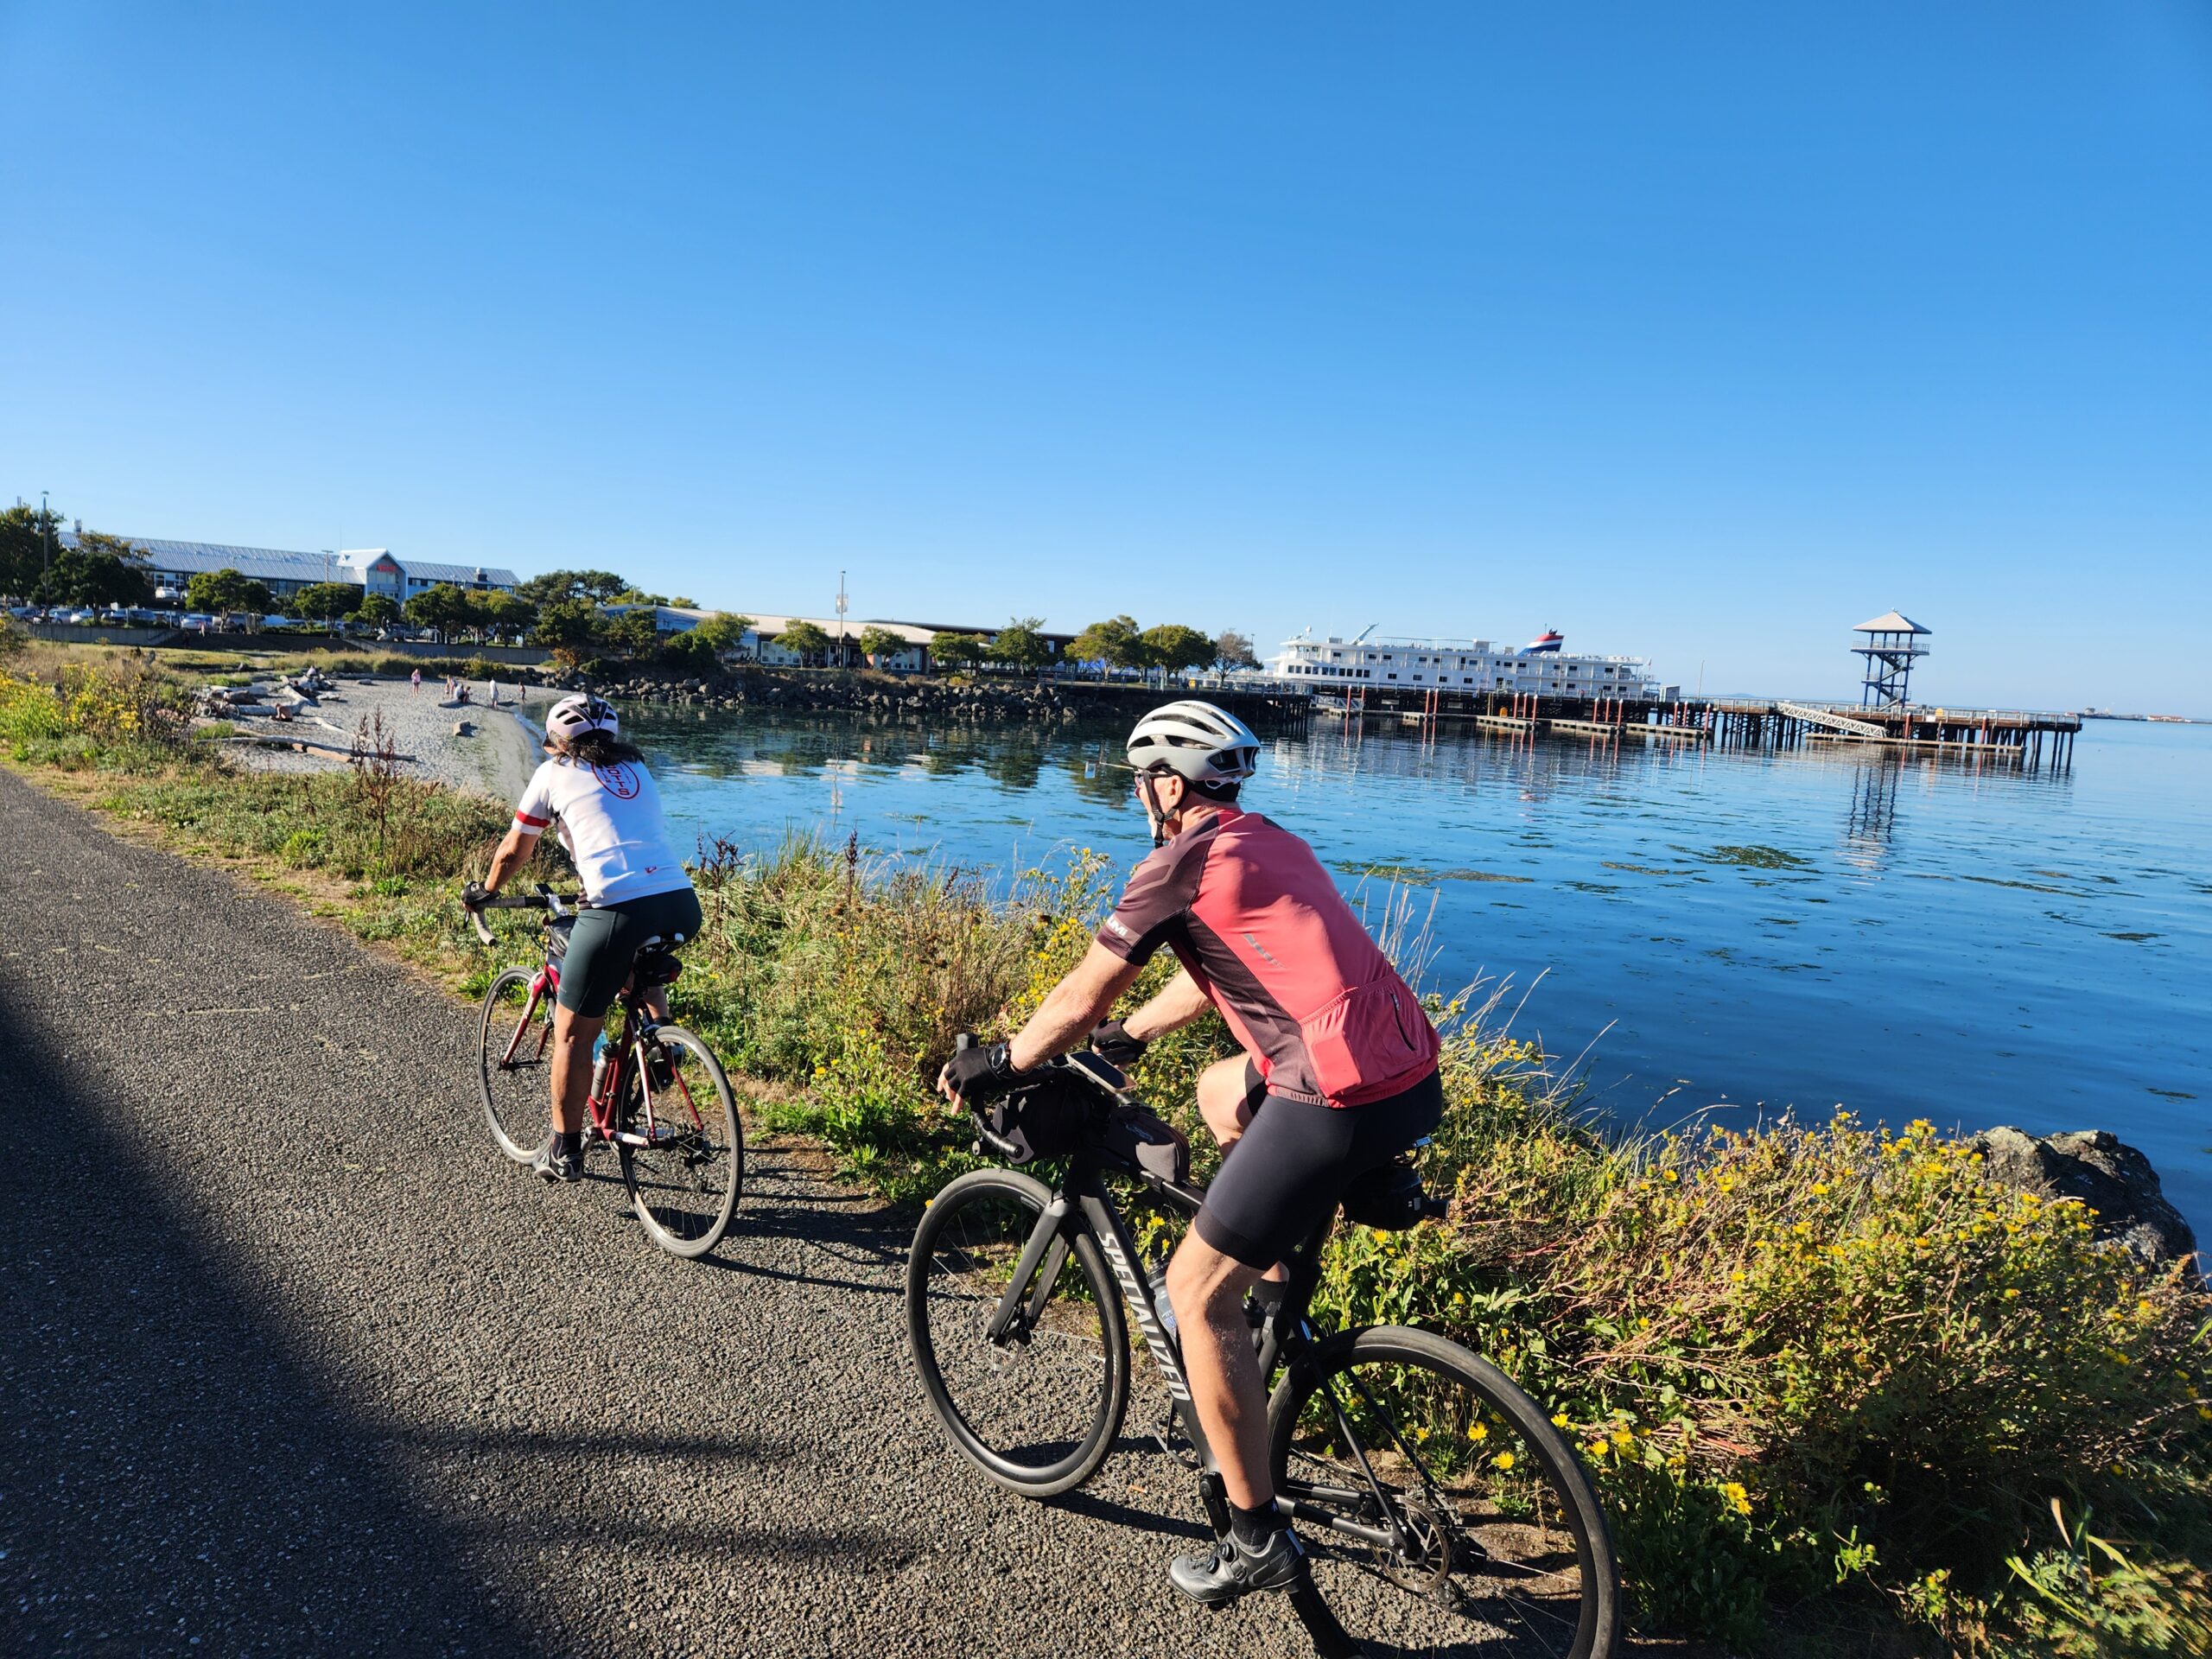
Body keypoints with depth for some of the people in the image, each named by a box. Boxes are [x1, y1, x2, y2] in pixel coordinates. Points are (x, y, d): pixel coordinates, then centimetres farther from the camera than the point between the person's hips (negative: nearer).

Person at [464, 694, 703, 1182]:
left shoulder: (554, 773, 14)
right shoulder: (637, 769, 26)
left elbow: (514, 851, 22)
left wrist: (483, 892, 40)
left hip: (619, 909, -5)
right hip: (683, 906, 5)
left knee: (573, 1034, 13)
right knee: (640, 959, 40)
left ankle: (563, 1152, 22)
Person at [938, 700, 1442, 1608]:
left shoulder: (1180, 863, -5)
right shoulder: (1270, 843, 20)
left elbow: (1082, 997, 1)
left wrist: (998, 1065, 17)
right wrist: (1125, 1038, 40)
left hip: (1342, 1103, -9)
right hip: (1415, 1072, 9)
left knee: (1196, 1288, 5)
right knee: (1221, 1090, 33)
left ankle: (1257, 1539, 15)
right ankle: (1276, 1282, 38)